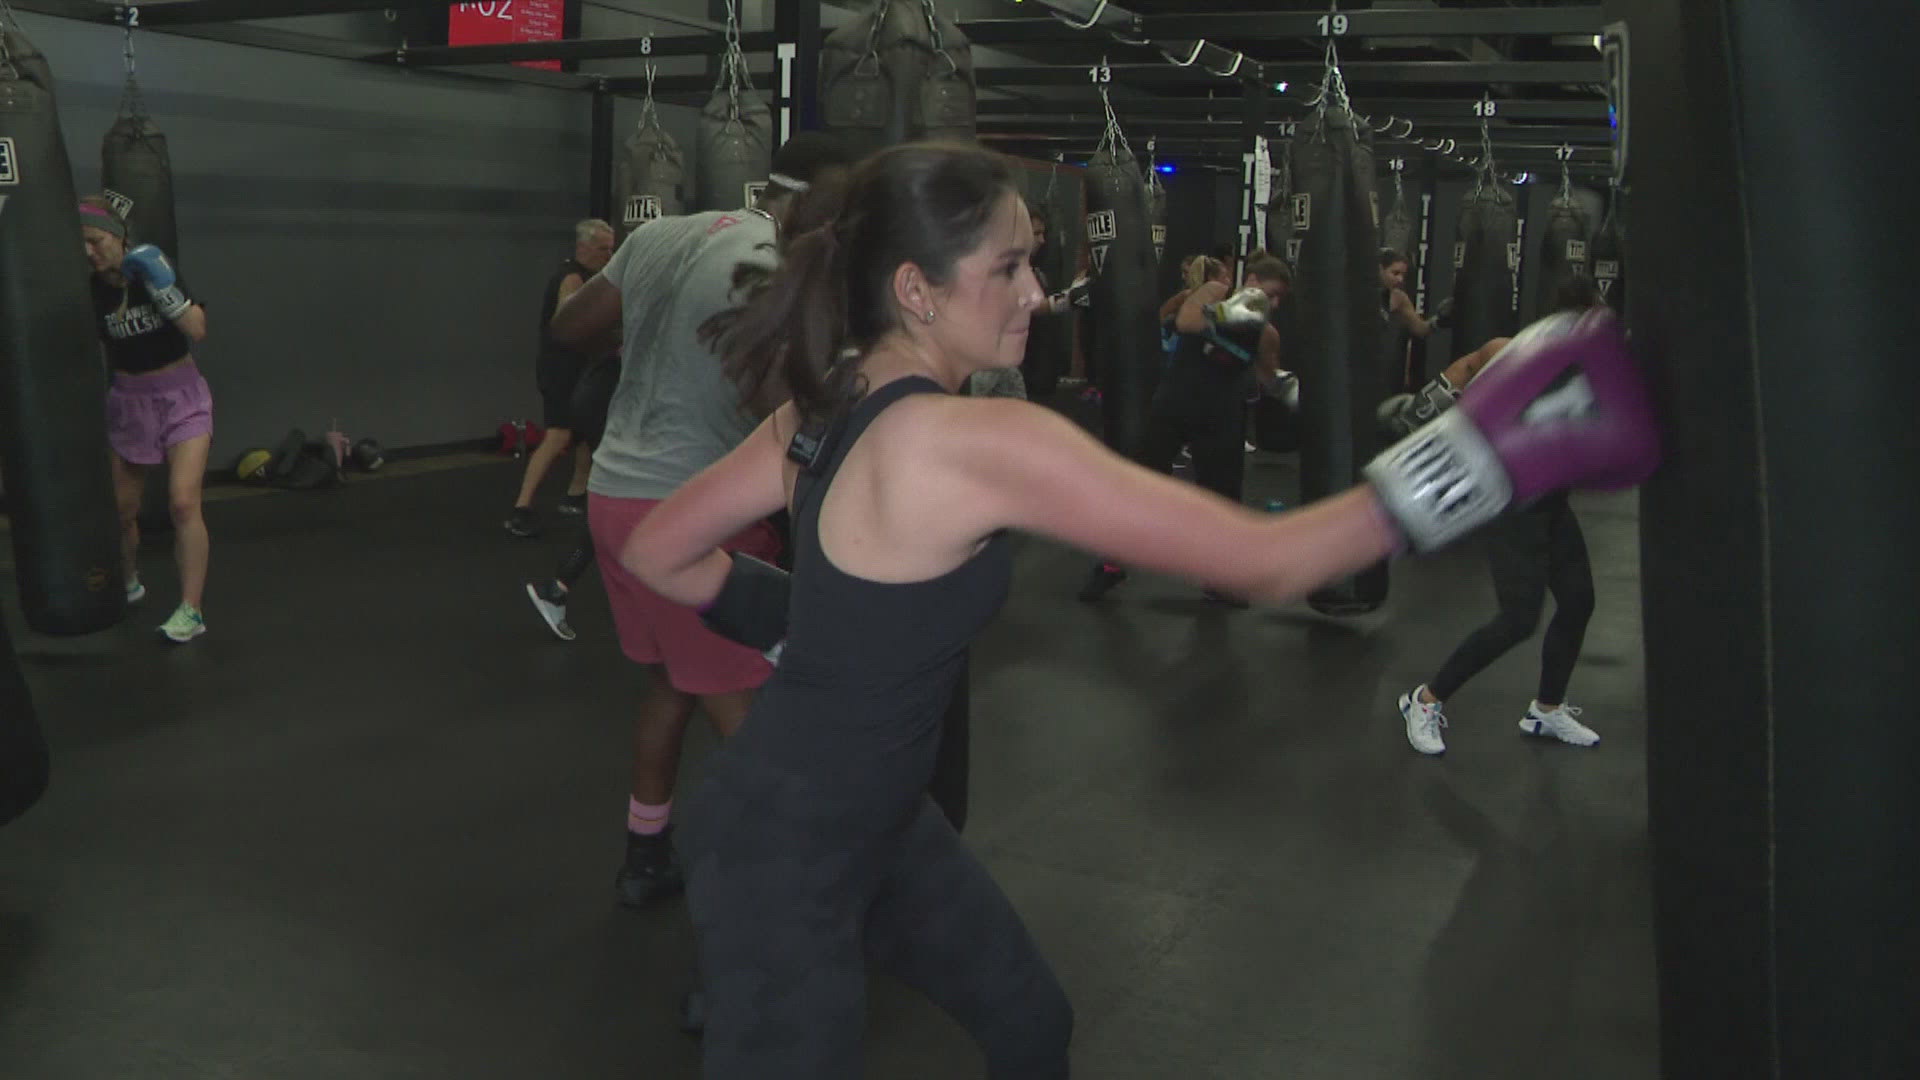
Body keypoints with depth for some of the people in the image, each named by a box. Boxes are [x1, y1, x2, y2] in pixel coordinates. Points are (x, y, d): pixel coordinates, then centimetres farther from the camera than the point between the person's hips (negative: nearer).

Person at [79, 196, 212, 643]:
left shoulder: (154, 267, -11)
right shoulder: (92, 290, -5)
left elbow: (198, 330, -19)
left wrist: (163, 286, -29)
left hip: (180, 393, -3)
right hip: (128, 400, 4)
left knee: (183, 503, -19)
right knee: (122, 510, 10)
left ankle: (192, 610, -12)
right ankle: (129, 584, 39)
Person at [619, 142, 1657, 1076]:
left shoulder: (827, 404, -4)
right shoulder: (977, 443, -30)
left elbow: (655, 551, 5)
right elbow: (1266, 562, -29)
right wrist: (1483, 451, -22)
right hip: (786, 851, -9)